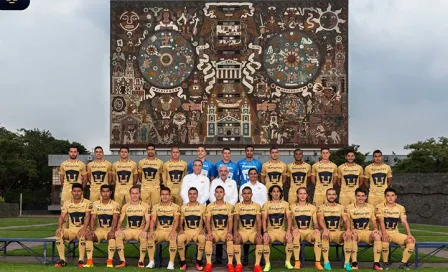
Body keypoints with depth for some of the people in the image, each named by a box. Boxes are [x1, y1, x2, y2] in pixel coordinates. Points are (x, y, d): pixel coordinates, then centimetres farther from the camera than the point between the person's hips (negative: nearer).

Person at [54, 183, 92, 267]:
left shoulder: (87, 203, -2)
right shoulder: (67, 203, 6)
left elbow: (87, 216, -14)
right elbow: (62, 216, -1)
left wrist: (84, 229, -32)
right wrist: (59, 227, -22)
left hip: (82, 229, -3)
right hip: (71, 229, 3)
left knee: (82, 235, -38)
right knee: (59, 233, -25)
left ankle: (81, 260, -29)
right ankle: (62, 260, -21)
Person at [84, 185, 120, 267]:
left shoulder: (115, 205, -2)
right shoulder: (96, 204, 6)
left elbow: (115, 219, -14)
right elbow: (93, 218, -2)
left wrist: (112, 230, -31)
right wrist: (92, 230, -19)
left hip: (110, 230, -3)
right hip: (99, 229, 3)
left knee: (112, 236, -36)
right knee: (89, 235, -26)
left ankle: (110, 261, -34)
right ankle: (89, 261, -26)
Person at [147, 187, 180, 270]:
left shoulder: (175, 207, 1)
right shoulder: (156, 207, 8)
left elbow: (176, 221, -9)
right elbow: (153, 220, -2)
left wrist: (173, 231, -28)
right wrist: (151, 231, -21)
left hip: (170, 231, -2)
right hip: (159, 230, 2)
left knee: (173, 238, -35)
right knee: (150, 237, -28)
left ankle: (171, 263, -24)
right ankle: (151, 261, -15)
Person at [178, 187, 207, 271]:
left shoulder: (202, 207, 6)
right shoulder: (183, 207, 11)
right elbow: (181, 222, 15)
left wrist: (203, 229, -13)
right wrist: (181, 229, -5)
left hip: (198, 231, -1)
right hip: (186, 231, 1)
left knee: (203, 239, -36)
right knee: (179, 238, -32)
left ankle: (199, 261, -16)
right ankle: (183, 262, -15)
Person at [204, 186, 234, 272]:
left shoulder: (229, 206, 4)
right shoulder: (210, 206, 4)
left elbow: (230, 221, -3)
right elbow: (207, 221, -1)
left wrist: (229, 232, -20)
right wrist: (209, 232, -20)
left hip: (225, 231, 0)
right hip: (214, 231, 1)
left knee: (230, 240, -32)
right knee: (208, 239, -31)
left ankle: (230, 264, -28)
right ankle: (208, 263, -27)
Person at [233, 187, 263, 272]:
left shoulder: (257, 206, 6)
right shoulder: (238, 205, 5)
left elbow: (258, 220, -2)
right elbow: (236, 220, -2)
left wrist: (259, 232, -19)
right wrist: (235, 231, -20)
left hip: (253, 231, 0)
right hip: (242, 231, 0)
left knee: (260, 240, -31)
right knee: (236, 239, -32)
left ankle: (257, 264, -27)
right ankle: (239, 264, -25)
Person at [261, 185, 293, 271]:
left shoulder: (285, 204, 7)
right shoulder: (266, 204, 3)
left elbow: (288, 218, 3)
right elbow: (264, 219, -2)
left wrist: (288, 231, -11)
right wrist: (265, 232, -16)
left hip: (281, 231, 1)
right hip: (270, 230, -1)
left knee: (290, 239, -28)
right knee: (265, 240, -32)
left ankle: (287, 262, -11)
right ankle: (267, 264, -21)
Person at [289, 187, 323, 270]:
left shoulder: (312, 207, 12)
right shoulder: (292, 207, 7)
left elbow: (315, 222, 8)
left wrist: (316, 228, -15)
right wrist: (294, 228, -20)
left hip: (309, 231, 1)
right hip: (298, 231, -1)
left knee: (318, 235, -33)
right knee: (295, 236, -38)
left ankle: (317, 262, -29)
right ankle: (297, 262, -31)